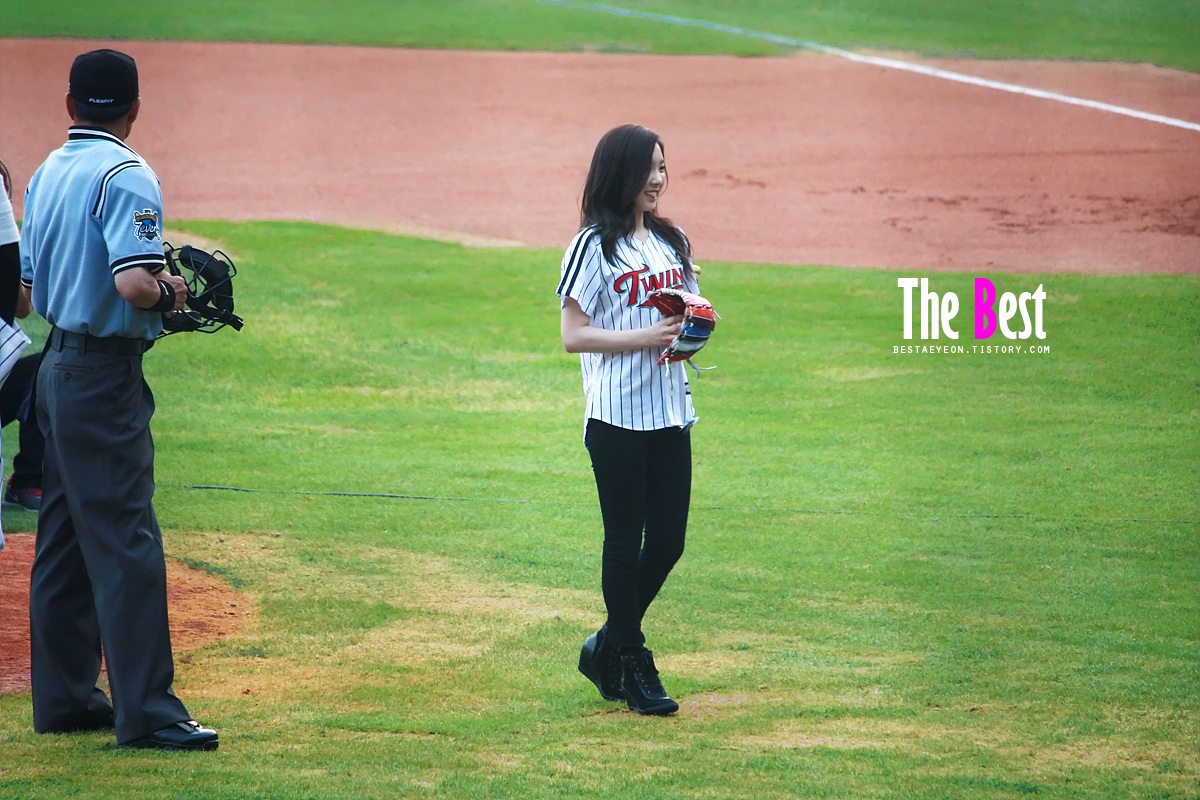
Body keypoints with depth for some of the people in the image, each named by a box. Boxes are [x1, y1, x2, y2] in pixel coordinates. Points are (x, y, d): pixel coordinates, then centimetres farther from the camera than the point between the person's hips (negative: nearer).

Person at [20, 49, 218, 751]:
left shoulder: (48, 173, 12)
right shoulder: (125, 176, -15)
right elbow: (135, 283, -27)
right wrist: (172, 293, -8)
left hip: (58, 368, 9)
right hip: (105, 374, -9)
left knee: (64, 537, 13)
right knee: (125, 539, -10)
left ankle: (64, 697, 18)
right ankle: (147, 712, -11)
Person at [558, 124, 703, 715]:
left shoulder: (671, 242, 13)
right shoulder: (595, 246, -7)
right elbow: (574, 335, -10)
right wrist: (645, 337, -20)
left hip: (671, 412, 7)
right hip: (617, 416, -7)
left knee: (668, 541, 7)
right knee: (625, 540, 1)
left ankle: (606, 648, 23)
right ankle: (632, 664, 11)